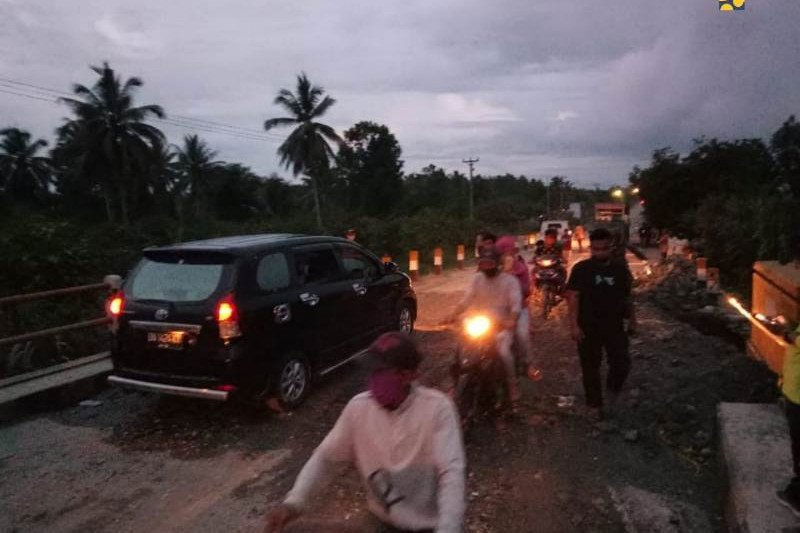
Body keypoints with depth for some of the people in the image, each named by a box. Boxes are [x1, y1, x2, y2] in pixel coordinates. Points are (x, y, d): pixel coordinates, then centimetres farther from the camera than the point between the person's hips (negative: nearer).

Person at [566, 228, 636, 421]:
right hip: (588, 328, -2)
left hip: (614, 326, 2)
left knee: (622, 364, -1)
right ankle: (594, 404, 23)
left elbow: (627, 298, 14)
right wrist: (574, 324, -14)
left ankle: (612, 388, 30)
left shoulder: (620, 269, 4)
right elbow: (573, 297, -8)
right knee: (590, 368, 7)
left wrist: (632, 320, 13)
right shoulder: (581, 269, -6)